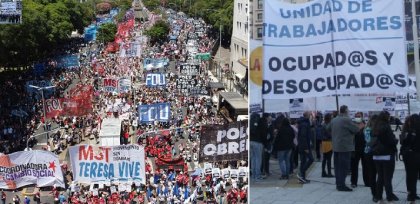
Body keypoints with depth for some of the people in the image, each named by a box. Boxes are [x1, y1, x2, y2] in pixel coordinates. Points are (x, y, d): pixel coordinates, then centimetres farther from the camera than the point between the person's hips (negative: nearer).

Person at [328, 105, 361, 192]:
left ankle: (338, 183, 17)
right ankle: (341, 185, -6)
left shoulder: (334, 120, 9)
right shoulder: (347, 120, -15)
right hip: (345, 147, -8)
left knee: (337, 166, 12)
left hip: (336, 147, 8)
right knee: (344, 166, -5)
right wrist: (361, 126, 6)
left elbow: (328, 128, 22)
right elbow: (356, 129, -13)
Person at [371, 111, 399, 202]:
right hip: (387, 155, -7)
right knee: (388, 177, 0)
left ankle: (378, 195, 18)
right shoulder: (386, 127, -15)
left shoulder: (375, 128, 6)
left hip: (377, 156, 7)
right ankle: (390, 196, 5)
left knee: (380, 177, 14)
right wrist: (396, 140, 3)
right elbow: (391, 141, -17)